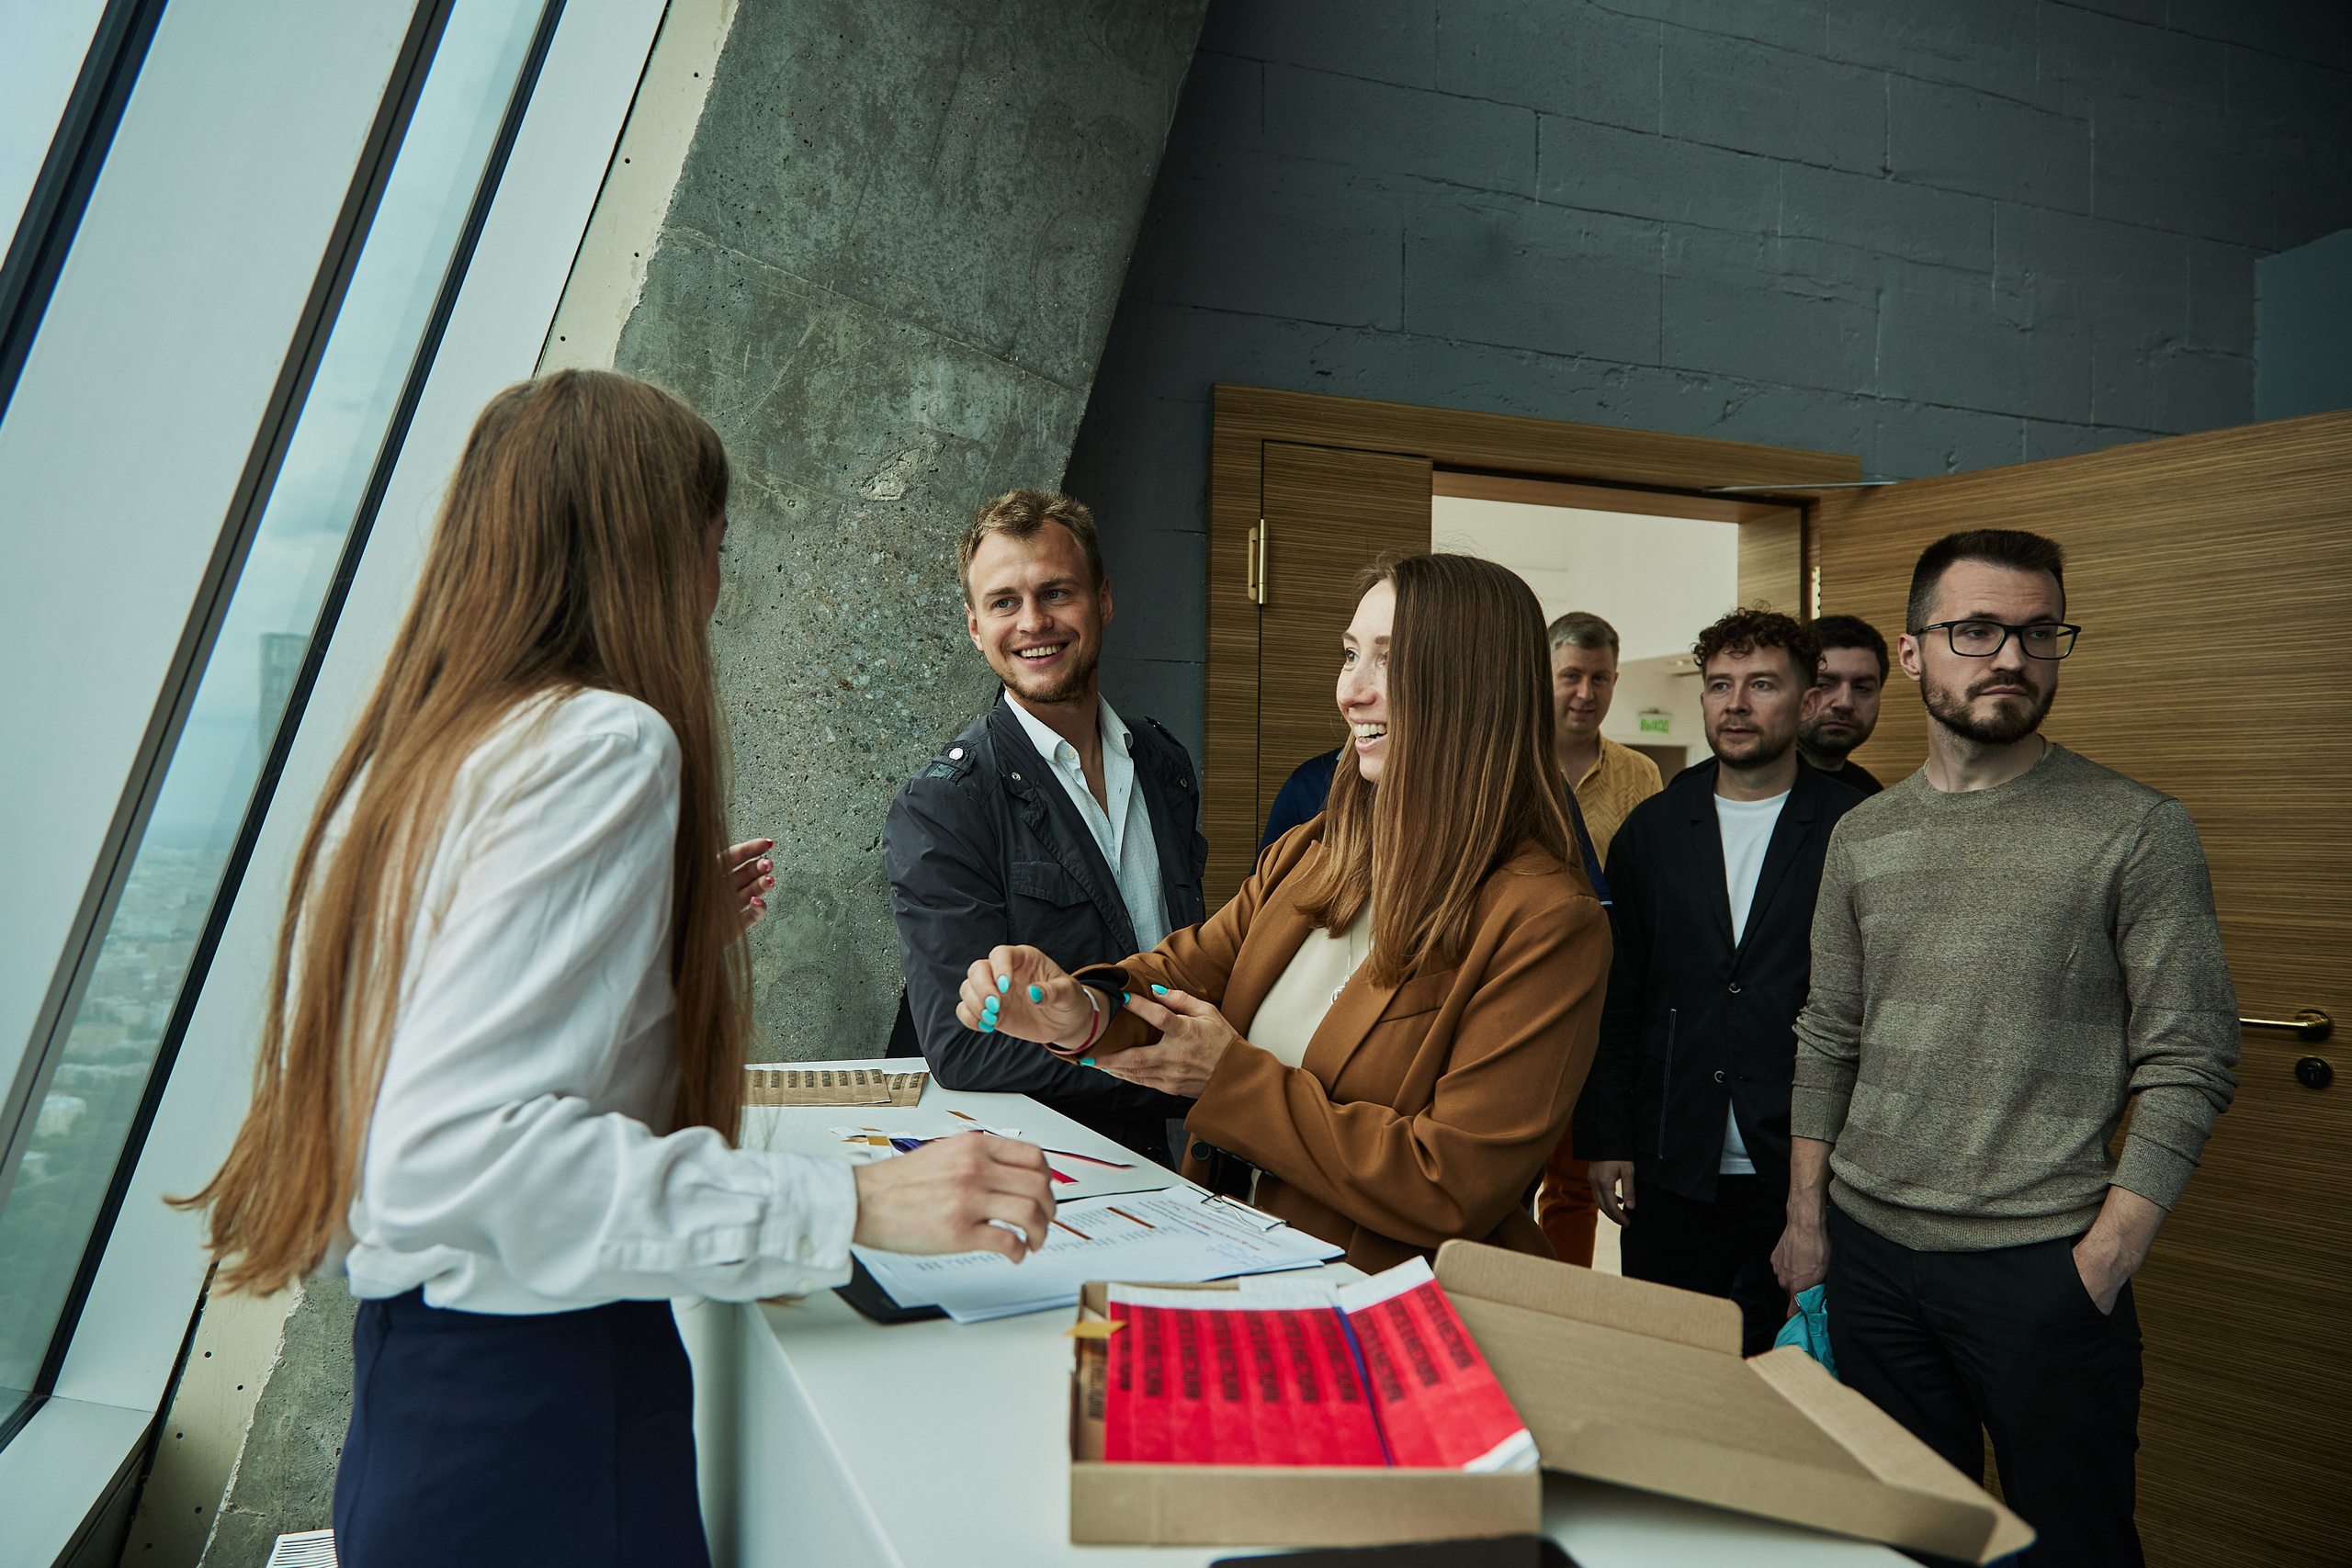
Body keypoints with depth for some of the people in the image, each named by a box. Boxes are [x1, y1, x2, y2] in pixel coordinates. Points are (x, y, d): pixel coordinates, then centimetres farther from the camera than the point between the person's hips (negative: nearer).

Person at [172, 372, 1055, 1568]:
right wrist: (845, 1206, -28)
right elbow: (453, 1148, -27)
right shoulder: (607, 741, -18)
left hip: (408, 1364, 9)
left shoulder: (409, 753, 8)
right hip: (536, 1399, -9)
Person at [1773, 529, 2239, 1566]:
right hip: (1867, 1246, 4)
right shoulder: (1862, 835, 7)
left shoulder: (2139, 831, -6)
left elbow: (2190, 1063, -8)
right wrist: (1807, 1214, 9)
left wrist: (2106, 1259, -12)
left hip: (2042, 1262, -4)